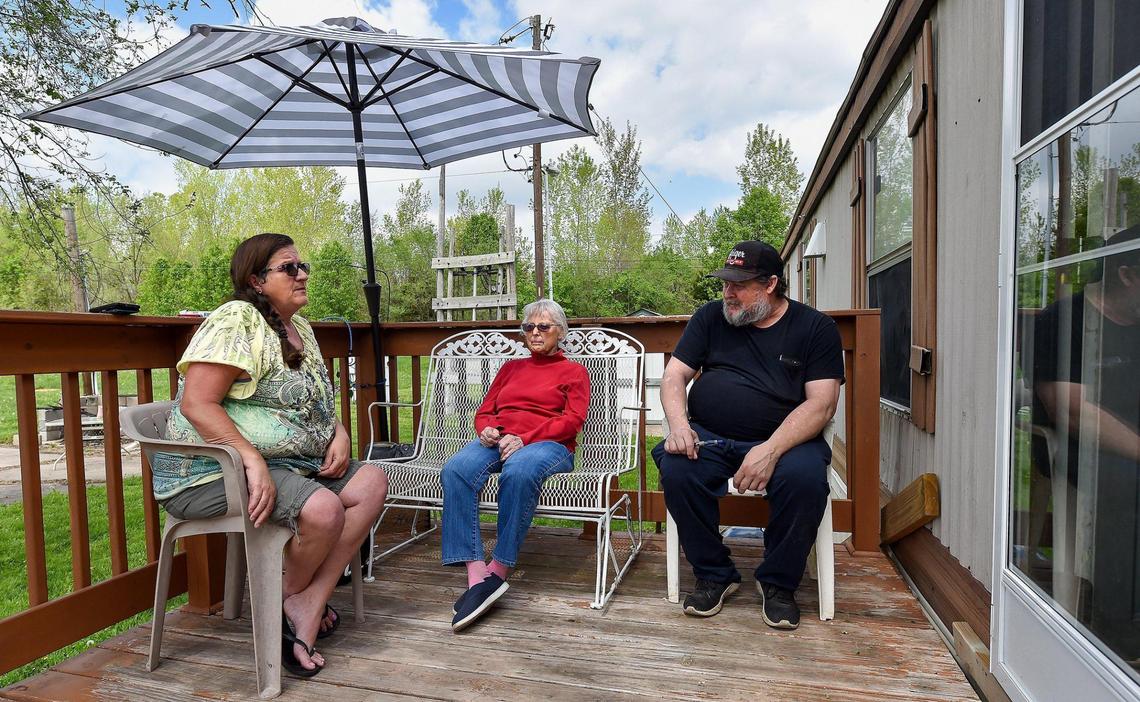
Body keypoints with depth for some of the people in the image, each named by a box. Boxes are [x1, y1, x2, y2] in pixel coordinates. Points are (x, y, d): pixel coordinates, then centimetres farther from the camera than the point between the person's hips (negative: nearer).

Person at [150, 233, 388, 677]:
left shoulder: (300, 328, 15)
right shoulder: (236, 320, -13)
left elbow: (315, 402, 22)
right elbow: (196, 404, -22)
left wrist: (339, 433, 2)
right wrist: (253, 460, -28)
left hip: (291, 463, 9)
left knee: (372, 482, -8)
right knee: (323, 510, -31)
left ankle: (308, 609, -8)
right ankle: (292, 597, 2)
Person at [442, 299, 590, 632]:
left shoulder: (574, 372, 16)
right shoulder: (510, 368, 30)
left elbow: (572, 421, 1)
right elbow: (484, 411, 24)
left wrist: (523, 438, -13)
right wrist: (488, 430, -2)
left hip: (547, 444, -4)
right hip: (498, 442, 4)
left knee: (519, 471, -41)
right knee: (455, 469, -31)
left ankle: (499, 570, -29)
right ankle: (477, 576, -36)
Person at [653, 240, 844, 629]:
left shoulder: (815, 327, 2)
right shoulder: (711, 317, 10)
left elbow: (821, 403, -7)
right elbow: (674, 376, 7)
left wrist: (771, 450, -23)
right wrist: (679, 425, -14)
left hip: (784, 439, -1)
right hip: (709, 437, 2)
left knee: (805, 478, -33)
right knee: (676, 468, -28)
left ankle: (778, 582, -4)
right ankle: (714, 574, -4)